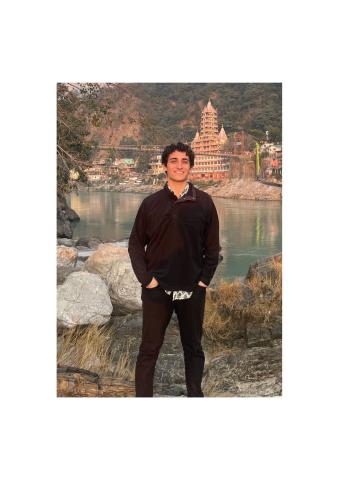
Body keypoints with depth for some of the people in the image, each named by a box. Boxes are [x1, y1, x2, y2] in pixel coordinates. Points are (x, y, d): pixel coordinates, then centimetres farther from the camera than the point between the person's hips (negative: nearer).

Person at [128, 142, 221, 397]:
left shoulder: (204, 202, 0)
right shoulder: (151, 203, 1)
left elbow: (212, 247, 5)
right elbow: (135, 244, 5)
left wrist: (204, 280, -3)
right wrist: (146, 278, -4)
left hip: (193, 290, 1)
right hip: (157, 288, 0)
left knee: (194, 348, 12)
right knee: (149, 349, 6)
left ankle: (195, 394, 25)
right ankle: (143, 395, 16)